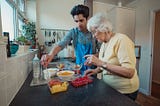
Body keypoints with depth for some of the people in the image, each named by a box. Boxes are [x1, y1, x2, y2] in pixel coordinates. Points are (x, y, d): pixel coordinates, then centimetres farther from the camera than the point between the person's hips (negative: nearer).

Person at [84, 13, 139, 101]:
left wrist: (101, 63, -32)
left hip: (124, 92, -7)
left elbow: (129, 72, -29)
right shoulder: (104, 43, 3)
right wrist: (96, 70, -5)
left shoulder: (121, 40, -22)